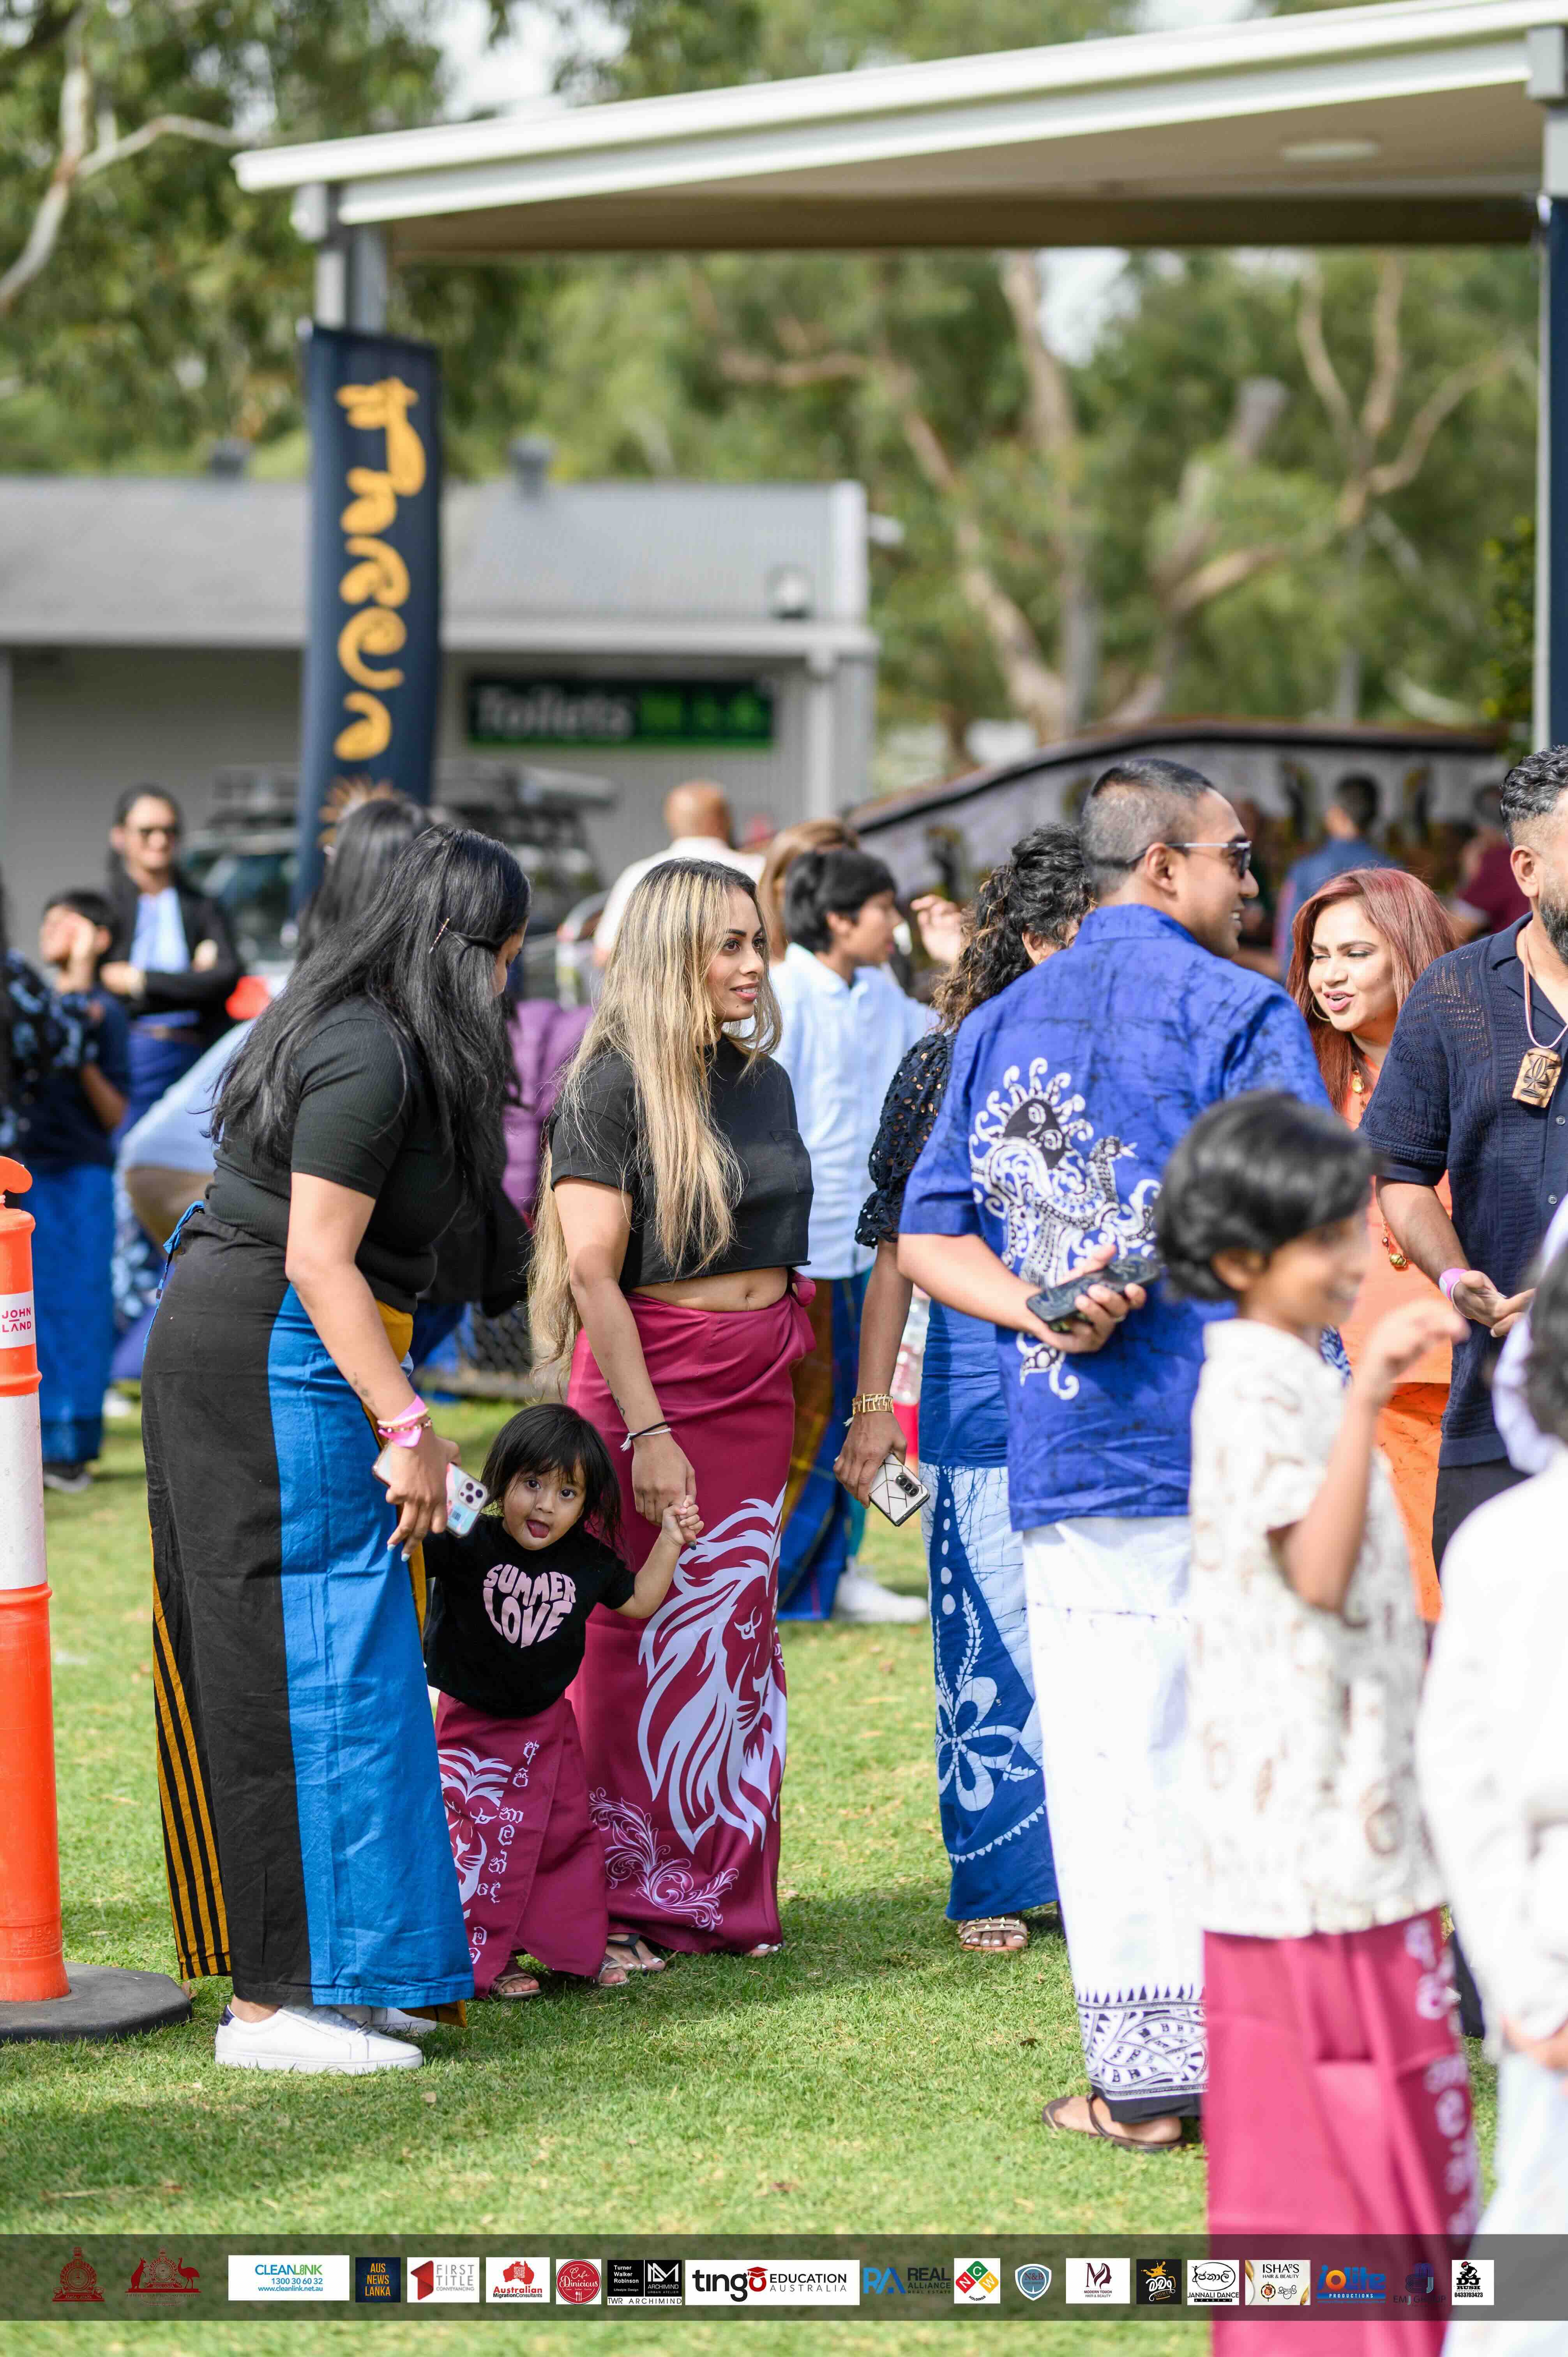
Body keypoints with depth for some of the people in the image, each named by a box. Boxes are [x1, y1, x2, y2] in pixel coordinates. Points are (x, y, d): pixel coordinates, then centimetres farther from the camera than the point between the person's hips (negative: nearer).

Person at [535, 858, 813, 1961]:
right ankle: (625, 1897, 4)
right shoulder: (610, 1086, -9)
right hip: (650, 1372, -6)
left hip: (759, 1381, 6)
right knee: (643, 1637, -3)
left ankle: (725, 1893, 15)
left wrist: (805, 1403, 16)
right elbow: (592, 1270, -13)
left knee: (739, 1632, 8)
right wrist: (647, 1429, -19)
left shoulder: (763, 1079, 12)